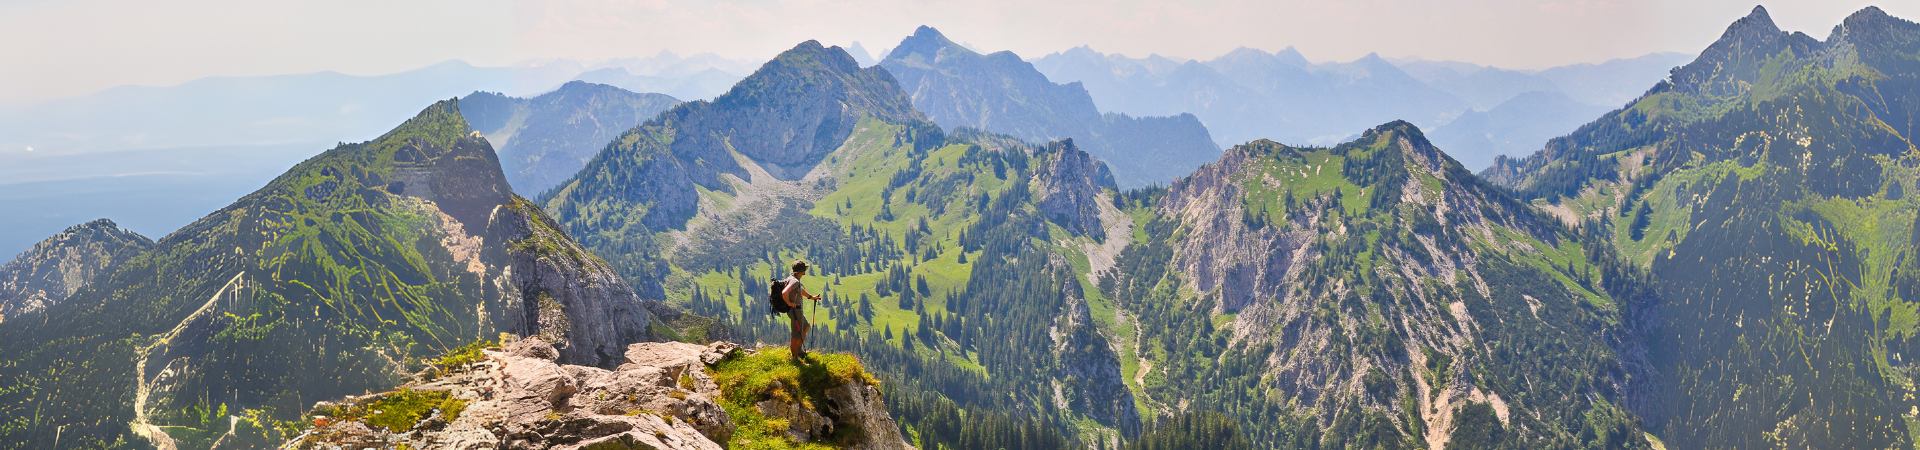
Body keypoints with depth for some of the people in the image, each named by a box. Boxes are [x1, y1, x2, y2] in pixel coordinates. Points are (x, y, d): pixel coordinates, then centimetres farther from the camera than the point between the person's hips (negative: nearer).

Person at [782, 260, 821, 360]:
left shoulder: (792, 279, 8)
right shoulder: (795, 281, -24)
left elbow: (800, 289, 29)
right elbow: (784, 293, -40)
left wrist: (811, 296, 37)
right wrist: (789, 303, -25)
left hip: (798, 310, 11)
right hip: (795, 310, -11)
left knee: (806, 327, 28)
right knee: (796, 336, -2)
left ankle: (798, 350, 36)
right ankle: (795, 358, 7)